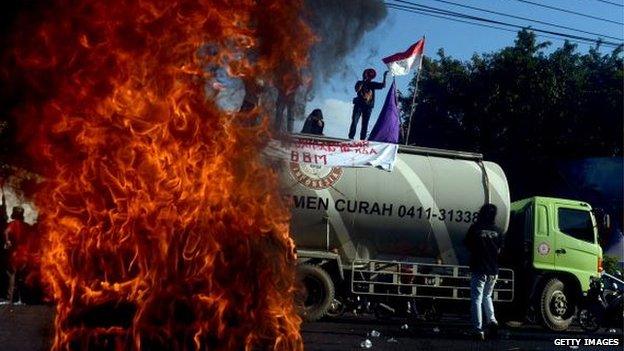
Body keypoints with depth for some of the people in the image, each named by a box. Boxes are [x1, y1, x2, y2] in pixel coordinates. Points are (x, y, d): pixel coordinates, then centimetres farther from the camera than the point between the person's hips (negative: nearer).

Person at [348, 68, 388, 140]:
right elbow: (357, 90, -11)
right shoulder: (360, 83, 8)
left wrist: (384, 77, -4)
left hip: (368, 107, 2)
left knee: (365, 124, -2)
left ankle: (362, 139, -3)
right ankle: (350, 138, -12)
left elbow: (383, 85, 5)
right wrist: (363, 82, -13)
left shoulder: (372, 84, 12)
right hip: (358, 105, -2)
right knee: (354, 122, -10)